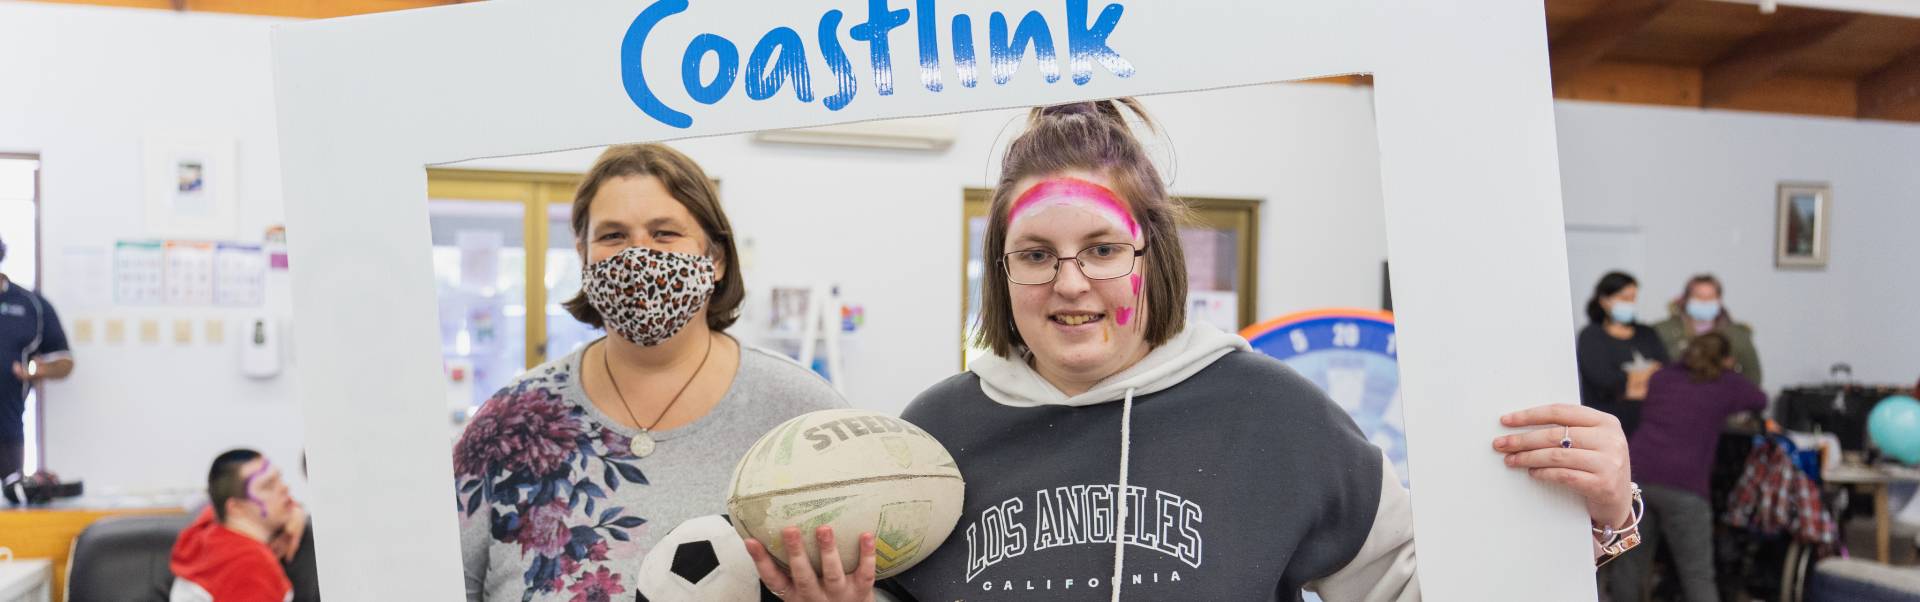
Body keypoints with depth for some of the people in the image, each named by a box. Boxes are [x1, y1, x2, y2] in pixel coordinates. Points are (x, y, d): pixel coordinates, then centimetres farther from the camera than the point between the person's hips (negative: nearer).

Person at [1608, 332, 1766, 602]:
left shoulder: (1662, 377, 20)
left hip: (1635, 473, 4)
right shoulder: (1728, 384, 12)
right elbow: (1761, 401, 32)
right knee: (1698, 576, 2)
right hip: (1683, 486, -4)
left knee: (1630, 563, 13)